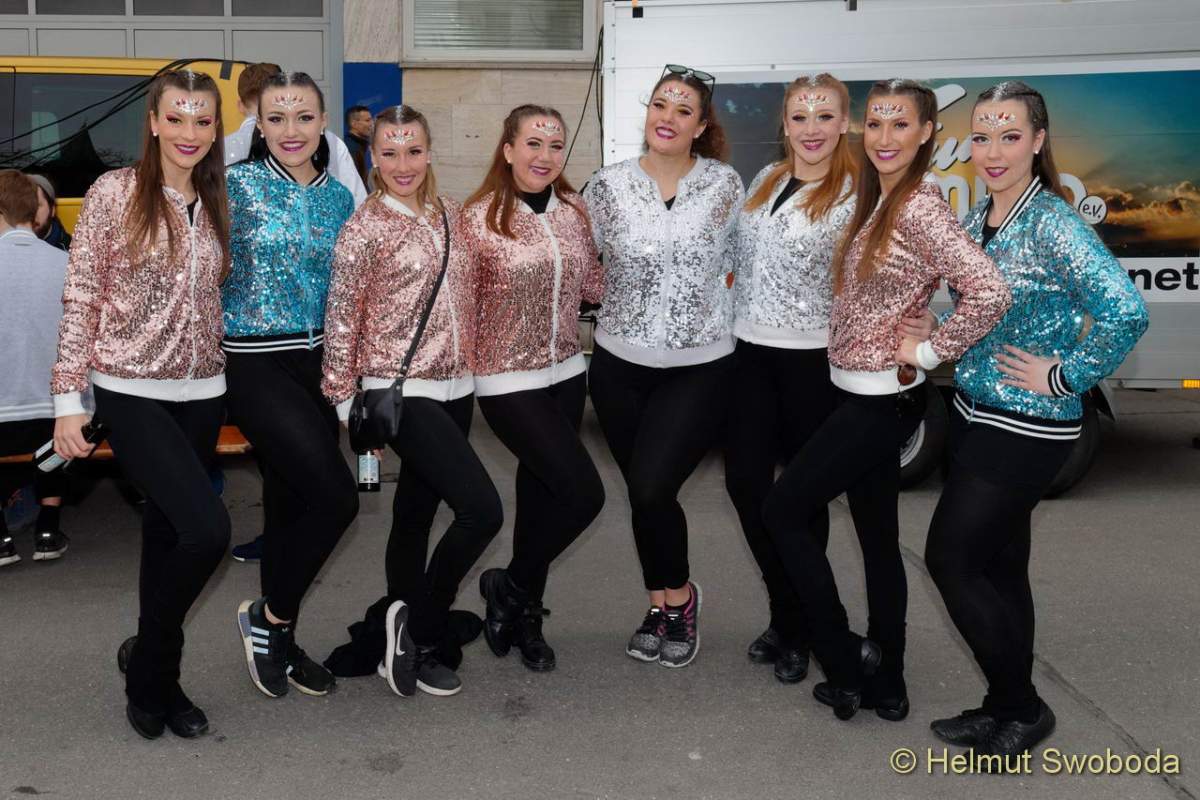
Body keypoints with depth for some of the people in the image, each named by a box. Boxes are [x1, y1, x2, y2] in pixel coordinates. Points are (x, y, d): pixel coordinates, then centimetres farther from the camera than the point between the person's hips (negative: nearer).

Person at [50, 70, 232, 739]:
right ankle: (151, 664, 7)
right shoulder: (115, 192, -6)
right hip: (132, 392, -5)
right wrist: (68, 396, -9)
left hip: (201, 393, 5)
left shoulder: (216, 202, 8)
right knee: (208, 530, -17)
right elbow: (81, 298, -6)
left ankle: (156, 679, 28)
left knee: (169, 530, 12)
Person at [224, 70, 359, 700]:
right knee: (335, 495, -15)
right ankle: (268, 618, 8)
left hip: (318, 362, 5)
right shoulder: (236, 187, -6)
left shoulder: (339, 197, 8)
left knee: (292, 498, 11)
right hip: (255, 364, -5)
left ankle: (279, 640, 26)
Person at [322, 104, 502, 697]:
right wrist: (347, 403, -7)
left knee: (416, 513, 14)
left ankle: (407, 646, 26)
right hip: (400, 391, -6)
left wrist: (468, 365, 18)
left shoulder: (448, 213, 10)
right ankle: (420, 629, 4)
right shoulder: (364, 228, -10)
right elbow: (341, 320, -8)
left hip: (453, 387, 6)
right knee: (482, 508, -15)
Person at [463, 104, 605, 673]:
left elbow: (592, 284, 14)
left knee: (542, 491, 13)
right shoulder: (479, 218, -11)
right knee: (584, 493, -11)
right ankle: (510, 586, 14)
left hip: (565, 374, 6)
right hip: (508, 382, -5)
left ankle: (524, 617, 31)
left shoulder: (574, 211, 5)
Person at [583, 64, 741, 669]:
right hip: (620, 366, 2)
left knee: (652, 488, -13)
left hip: (700, 367, -2)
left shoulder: (724, 185, -3)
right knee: (642, 492, 10)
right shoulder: (608, 186, -1)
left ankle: (678, 593, 14)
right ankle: (661, 606, 30)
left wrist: (699, 298, 3)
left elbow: (737, 257, 9)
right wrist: (629, 301, 3)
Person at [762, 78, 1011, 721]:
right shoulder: (876, 200, 9)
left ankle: (847, 670, 10)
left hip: (880, 400, -9)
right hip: (865, 394, 9)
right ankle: (885, 685, 27)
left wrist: (927, 352, -20)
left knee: (783, 511, 0)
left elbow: (990, 291, -29)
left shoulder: (920, 209, -19)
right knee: (878, 537, 14)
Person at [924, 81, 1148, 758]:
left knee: (951, 558, -4)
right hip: (977, 416, 8)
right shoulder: (975, 222, 6)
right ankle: (1009, 708, 29)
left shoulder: (1054, 224, -18)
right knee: (999, 564, 15)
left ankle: (1021, 708, 14)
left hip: (1027, 430, -8)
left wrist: (1063, 378, -20)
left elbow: (1126, 313, -29)